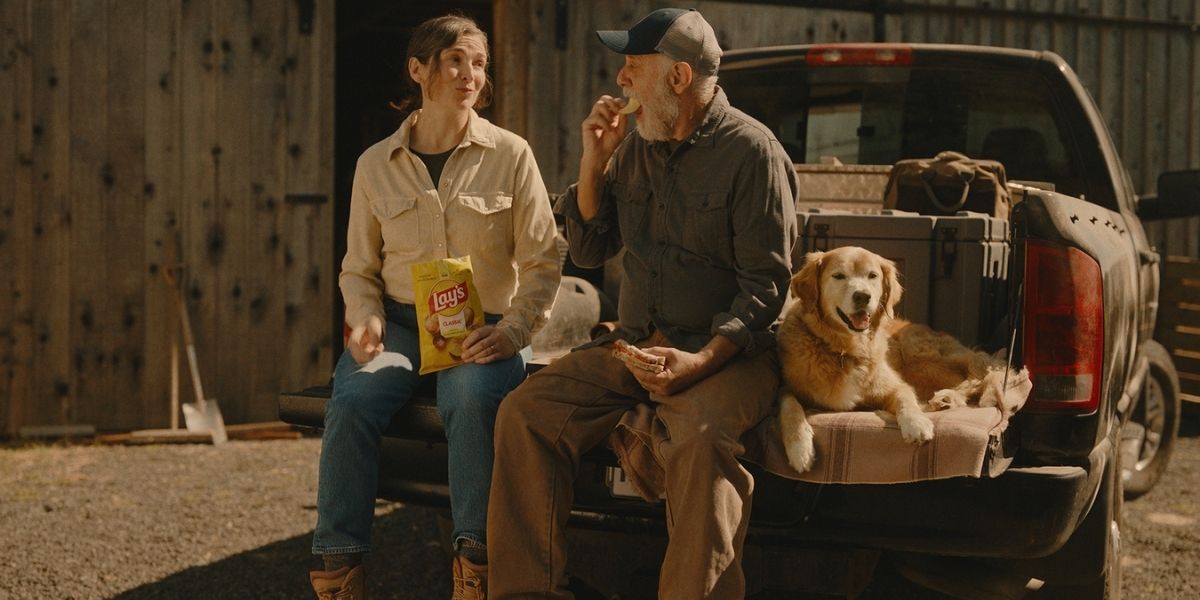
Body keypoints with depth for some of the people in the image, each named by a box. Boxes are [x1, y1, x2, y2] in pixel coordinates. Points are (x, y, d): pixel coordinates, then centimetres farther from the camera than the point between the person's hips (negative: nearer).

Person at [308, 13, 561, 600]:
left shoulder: (510, 155, 1)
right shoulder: (376, 164, 7)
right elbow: (358, 269, 13)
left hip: (482, 328, -2)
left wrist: (514, 330, -16)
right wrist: (366, 320, -8)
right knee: (351, 401, -28)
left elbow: (542, 260, 0)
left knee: (472, 399, -35)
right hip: (400, 321, 2)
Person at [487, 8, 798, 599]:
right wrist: (594, 160, 2)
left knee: (699, 434, -37)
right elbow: (588, 250, 16)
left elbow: (765, 285, -11)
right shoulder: (636, 146, 12)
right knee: (526, 412, -14)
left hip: (727, 351, -6)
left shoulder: (751, 150, -8)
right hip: (633, 345, 6)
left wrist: (702, 361, -24)